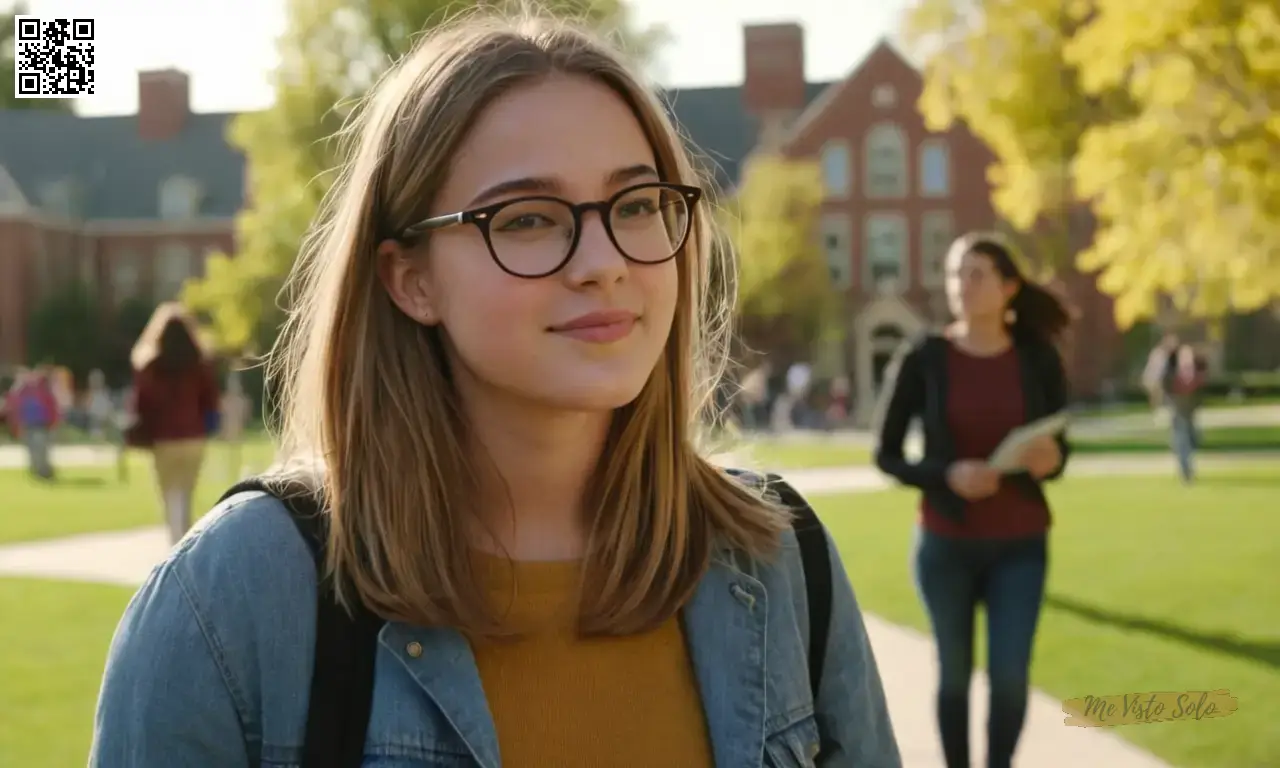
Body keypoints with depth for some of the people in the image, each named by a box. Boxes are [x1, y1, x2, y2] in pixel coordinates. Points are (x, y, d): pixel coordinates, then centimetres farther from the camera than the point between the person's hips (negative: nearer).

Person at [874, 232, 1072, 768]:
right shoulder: (922, 359, -7)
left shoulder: (1038, 359, -2)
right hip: (945, 544, -1)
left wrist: (1050, 460, -17)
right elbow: (886, 454, -3)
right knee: (954, 673, 10)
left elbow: (1059, 450, 8)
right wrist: (946, 476, -20)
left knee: (1010, 676, -6)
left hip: (1020, 545, 1)